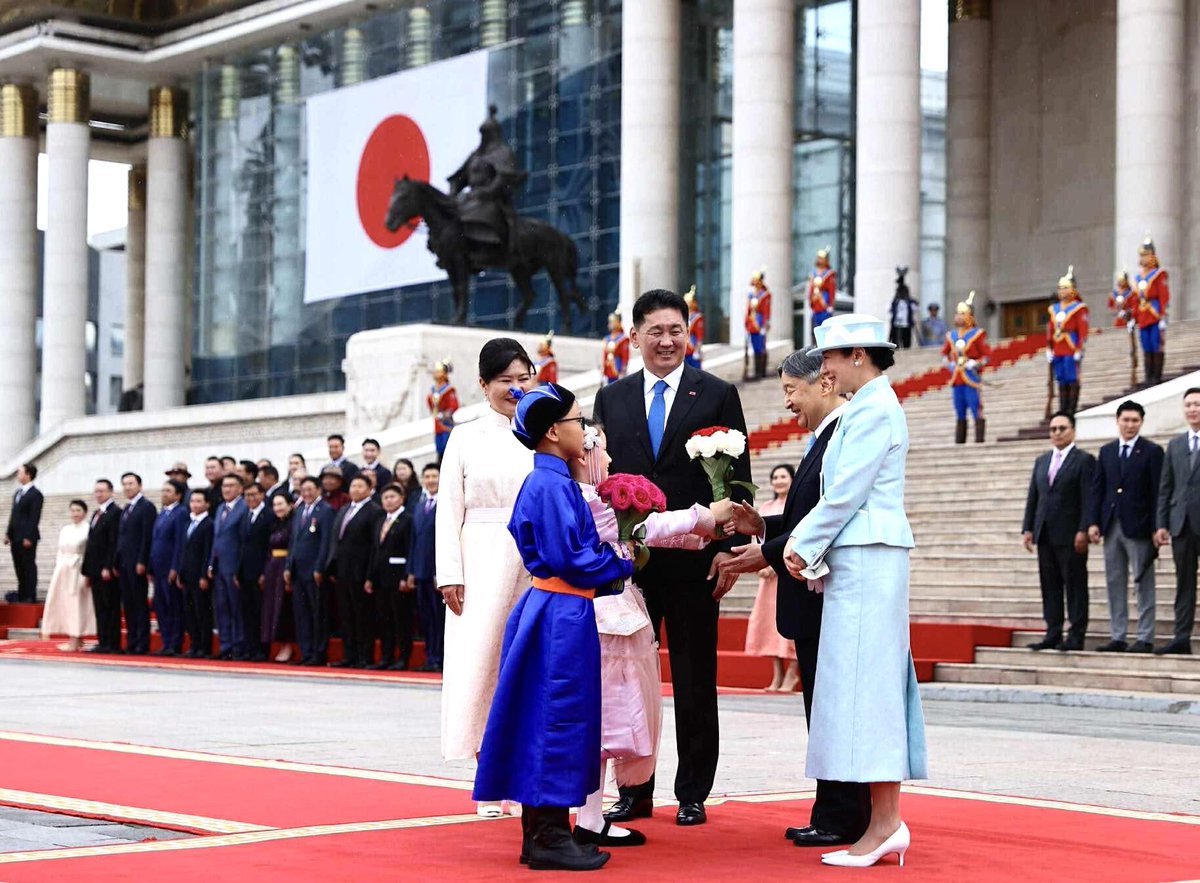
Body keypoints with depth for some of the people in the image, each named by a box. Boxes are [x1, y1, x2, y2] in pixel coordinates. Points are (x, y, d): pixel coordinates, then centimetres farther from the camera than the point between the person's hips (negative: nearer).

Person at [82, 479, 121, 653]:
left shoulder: (115, 512, -8)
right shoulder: (96, 514, 20)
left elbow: (114, 543, -15)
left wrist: (108, 567, -20)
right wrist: (87, 570, 16)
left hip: (107, 570, -8)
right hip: (95, 570, 8)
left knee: (111, 608, -5)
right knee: (99, 608, 7)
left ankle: (112, 644, -4)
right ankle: (102, 642, 9)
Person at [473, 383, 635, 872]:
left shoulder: (546, 482, 14)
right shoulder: (552, 485, -16)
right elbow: (570, 558, -20)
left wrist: (612, 564, 7)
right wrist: (624, 565, -7)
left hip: (549, 609, 10)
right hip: (562, 616, -10)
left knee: (548, 722, 13)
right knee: (558, 720, -4)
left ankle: (540, 832, 19)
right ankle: (550, 837, 2)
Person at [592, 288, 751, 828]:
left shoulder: (718, 395, 3)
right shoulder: (611, 399, 10)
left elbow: (738, 479, 0)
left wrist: (729, 548, -8)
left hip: (694, 558, -2)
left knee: (695, 682, 4)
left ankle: (693, 794, 12)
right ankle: (634, 791, 14)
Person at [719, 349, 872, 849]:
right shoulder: (826, 438, 17)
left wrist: (770, 553, -17)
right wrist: (762, 526, 6)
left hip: (829, 599, -10)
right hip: (817, 601, 10)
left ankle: (842, 820, 4)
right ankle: (833, 816, 20)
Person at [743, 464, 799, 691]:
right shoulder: (765, 508, 16)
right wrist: (762, 566, 0)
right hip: (768, 572, 6)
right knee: (769, 617, 3)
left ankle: (792, 673, -6)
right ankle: (777, 674, 7)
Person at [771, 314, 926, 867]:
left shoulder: (873, 409, -12)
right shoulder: (871, 406, 18)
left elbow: (846, 493, -16)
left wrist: (804, 547, -6)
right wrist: (806, 543, 9)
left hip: (866, 559, -10)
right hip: (862, 558, 10)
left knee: (864, 683, -9)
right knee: (871, 687, 9)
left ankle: (884, 824, -9)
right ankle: (886, 821, 11)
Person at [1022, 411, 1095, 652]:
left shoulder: (1084, 460, -2)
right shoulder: (1041, 461, 17)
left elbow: (1088, 498, -9)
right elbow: (1032, 497, 16)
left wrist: (1083, 530, -16)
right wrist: (1027, 528, 8)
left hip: (1070, 535, -6)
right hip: (1045, 533, 6)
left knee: (1075, 585, -2)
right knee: (1049, 585, 6)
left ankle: (1076, 637, -1)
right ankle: (1053, 634, 9)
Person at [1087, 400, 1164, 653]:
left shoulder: (1152, 452, -1)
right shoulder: (1106, 452, 12)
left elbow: (1158, 492, -5)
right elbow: (1097, 489, 11)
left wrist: (1157, 528, -12)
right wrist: (1093, 522, 1)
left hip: (1138, 527, -5)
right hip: (1111, 526, 5)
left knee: (1144, 585, 0)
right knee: (1115, 584, 7)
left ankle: (1145, 639, 2)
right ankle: (1117, 637, 11)